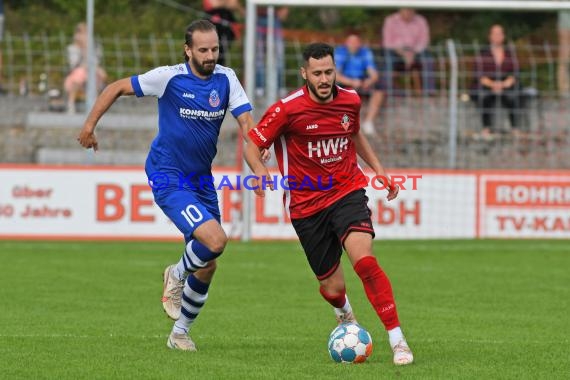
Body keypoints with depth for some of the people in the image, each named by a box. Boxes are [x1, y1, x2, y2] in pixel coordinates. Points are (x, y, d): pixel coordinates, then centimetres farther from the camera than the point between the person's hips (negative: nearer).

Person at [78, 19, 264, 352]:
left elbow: (246, 120, -8)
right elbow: (118, 88, -2)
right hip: (168, 178, -6)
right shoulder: (169, 77, -13)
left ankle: (180, 333, 28)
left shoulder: (226, 79, -2)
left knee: (207, 267, 9)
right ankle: (177, 275, 7)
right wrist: (90, 125, -4)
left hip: (201, 180, 6)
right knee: (216, 240, -25)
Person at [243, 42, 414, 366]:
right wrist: (260, 173, -27)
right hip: (307, 204, -1)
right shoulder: (288, 109, -13)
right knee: (332, 288, 4)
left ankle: (398, 340, -22)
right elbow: (253, 146, -7)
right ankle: (345, 313, 46)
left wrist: (379, 170, 14)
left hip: (348, 191, 1)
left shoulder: (350, 101, 0)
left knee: (364, 259, -26)